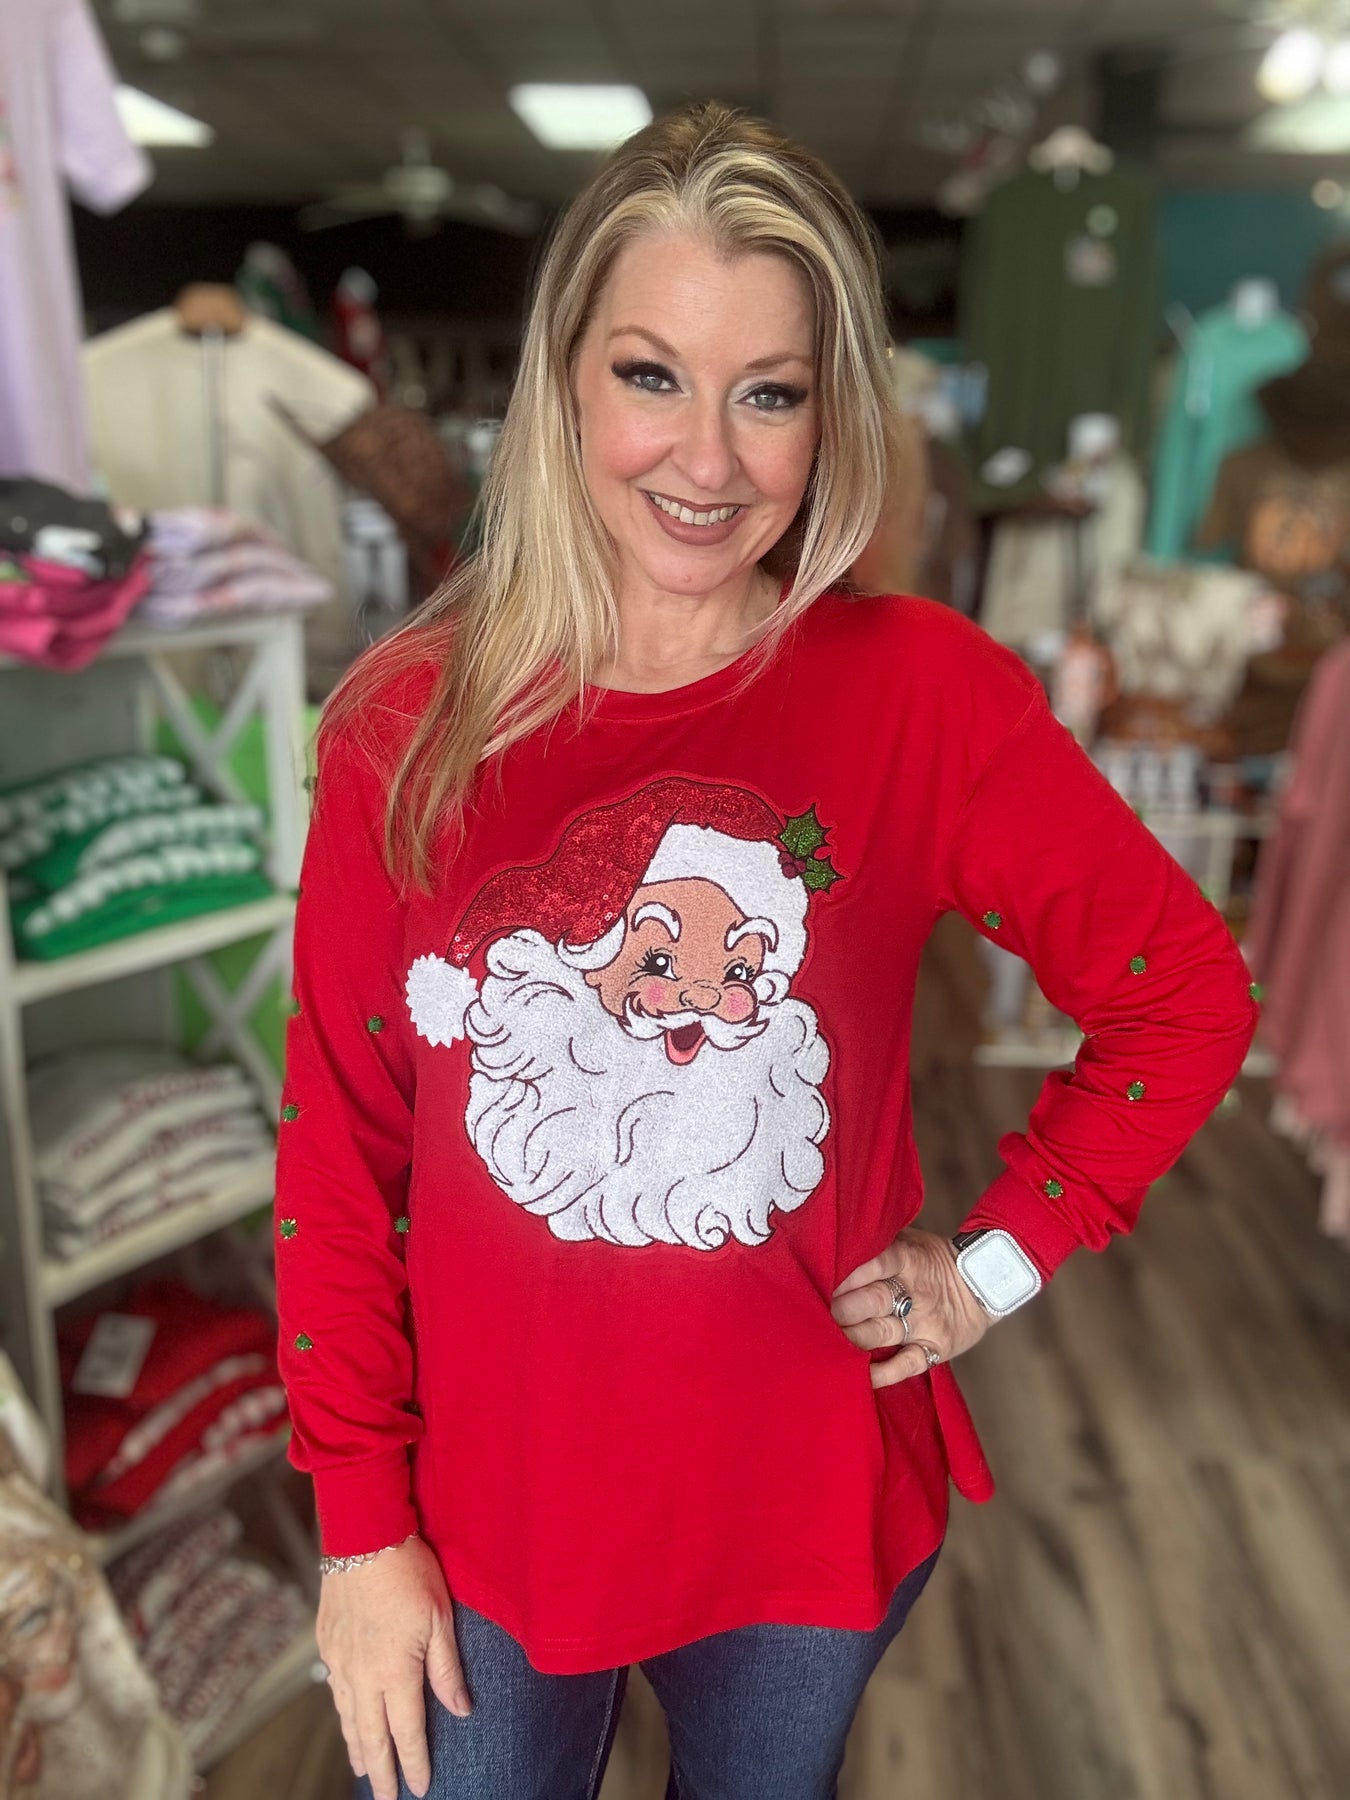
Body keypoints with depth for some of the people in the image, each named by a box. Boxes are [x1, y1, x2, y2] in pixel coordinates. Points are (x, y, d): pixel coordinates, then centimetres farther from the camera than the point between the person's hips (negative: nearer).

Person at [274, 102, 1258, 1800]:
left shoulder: (929, 693, -13)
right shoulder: (411, 725, -11)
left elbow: (1186, 994, -3)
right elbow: (342, 1144, -7)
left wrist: (998, 1258, -6)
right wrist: (361, 1524, -4)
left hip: (811, 1516, 1)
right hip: (481, 1526, 0)